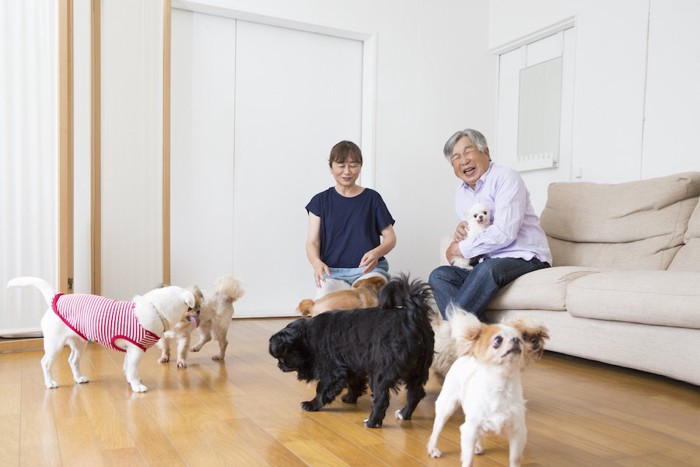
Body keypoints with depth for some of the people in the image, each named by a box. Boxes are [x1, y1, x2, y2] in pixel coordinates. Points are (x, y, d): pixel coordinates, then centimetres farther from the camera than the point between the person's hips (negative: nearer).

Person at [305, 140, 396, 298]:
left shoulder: (372, 198, 10)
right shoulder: (321, 201, 11)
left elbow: (390, 237, 10)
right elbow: (312, 242, 6)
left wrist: (376, 253, -14)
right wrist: (316, 263, -18)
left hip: (368, 268, 0)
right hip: (332, 271, 1)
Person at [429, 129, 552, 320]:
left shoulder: (506, 177, -8)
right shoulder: (461, 193, 14)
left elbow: (504, 232, -20)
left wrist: (463, 249, -12)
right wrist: (460, 231, -5)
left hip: (525, 258, -7)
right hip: (485, 262, 7)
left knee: (488, 267, -37)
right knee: (438, 275, -15)